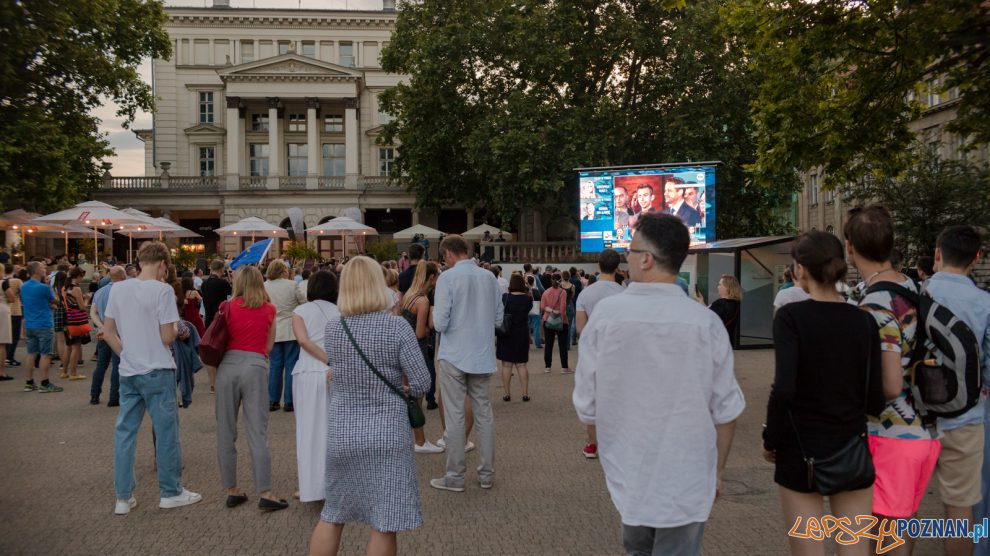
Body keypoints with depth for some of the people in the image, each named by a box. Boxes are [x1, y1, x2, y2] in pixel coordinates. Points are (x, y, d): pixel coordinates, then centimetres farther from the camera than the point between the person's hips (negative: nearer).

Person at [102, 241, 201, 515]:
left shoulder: (118, 289, 4)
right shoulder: (163, 290, -13)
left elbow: (108, 333, 7)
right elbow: (167, 337, -14)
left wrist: (127, 354, 15)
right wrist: (177, 329, 6)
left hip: (127, 372, 5)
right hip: (157, 371, -5)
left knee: (125, 431, 10)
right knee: (166, 430, 6)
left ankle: (123, 497, 16)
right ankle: (171, 492, 15)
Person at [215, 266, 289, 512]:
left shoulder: (229, 307, 6)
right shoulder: (269, 309, 8)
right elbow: (269, 345, 9)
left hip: (228, 365, 1)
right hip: (255, 367, 0)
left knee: (226, 432, 10)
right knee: (257, 433, -1)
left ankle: (231, 490, 16)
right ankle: (264, 493, -3)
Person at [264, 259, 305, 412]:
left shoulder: (264, 287, -1)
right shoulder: (292, 285, -10)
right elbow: (304, 303, -3)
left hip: (272, 332, 3)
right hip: (291, 331, -3)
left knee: (275, 365, 10)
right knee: (291, 365, 3)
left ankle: (273, 401, 14)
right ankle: (289, 402, 5)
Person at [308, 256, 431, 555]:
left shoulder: (332, 328, -1)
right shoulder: (397, 326, -12)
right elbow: (422, 384, -12)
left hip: (341, 433, 4)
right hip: (386, 434, -4)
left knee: (333, 514, 21)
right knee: (384, 525, 6)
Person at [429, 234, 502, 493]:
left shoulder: (447, 278, -12)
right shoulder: (489, 277, 3)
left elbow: (440, 323, -15)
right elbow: (498, 319, 8)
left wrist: (434, 315, 5)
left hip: (454, 355, -5)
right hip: (483, 355, 5)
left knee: (454, 415, 3)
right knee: (484, 412, 12)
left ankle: (455, 476, 10)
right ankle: (487, 473, 20)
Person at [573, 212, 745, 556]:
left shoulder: (605, 314, -12)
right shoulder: (706, 323, -12)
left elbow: (586, 408, -6)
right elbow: (726, 412, -5)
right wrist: (717, 472, 12)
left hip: (628, 479, 1)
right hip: (688, 482, -1)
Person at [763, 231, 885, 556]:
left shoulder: (791, 316, -12)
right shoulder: (864, 321, 0)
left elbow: (784, 389, -22)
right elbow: (875, 400, -2)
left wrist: (771, 439, -7)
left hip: (801, 450, -3)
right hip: (853, 449, 4)